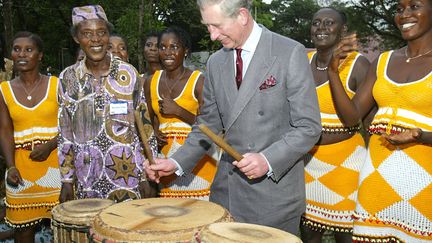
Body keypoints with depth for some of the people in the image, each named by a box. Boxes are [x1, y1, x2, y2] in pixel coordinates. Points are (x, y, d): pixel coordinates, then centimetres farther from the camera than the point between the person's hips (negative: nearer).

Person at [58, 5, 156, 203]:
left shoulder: (128, 74, -4)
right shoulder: (68, 77, 2)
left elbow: (144, 127, -2)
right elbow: (65, 134, 6)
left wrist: (146, 177, -4)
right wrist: (67, 180, 4)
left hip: (127, 175, -1)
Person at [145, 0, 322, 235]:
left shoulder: (291, 54, -9)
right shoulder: (215, 62, 7)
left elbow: (309, 127, -10)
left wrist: (268, 160, -23)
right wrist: (176, 162, 1)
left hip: (275, 193, -4)